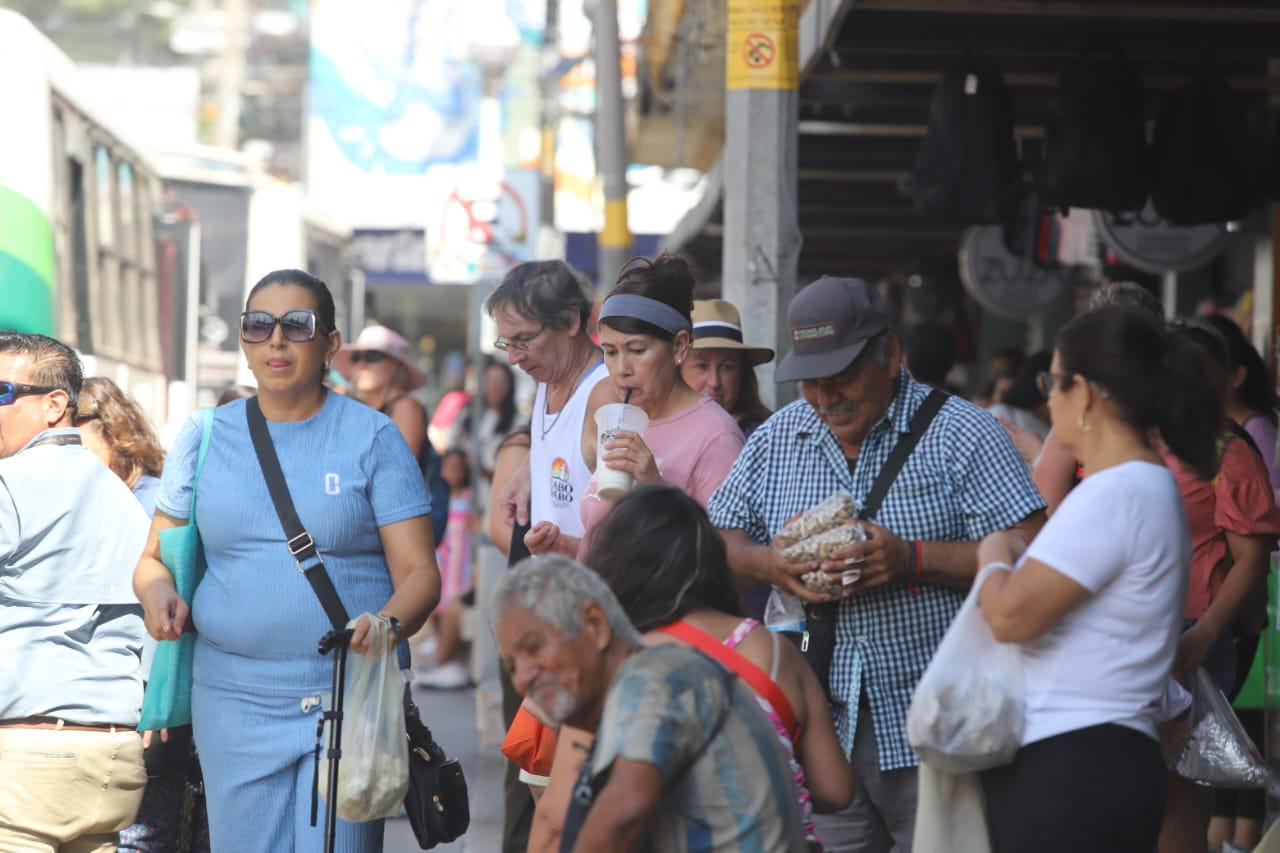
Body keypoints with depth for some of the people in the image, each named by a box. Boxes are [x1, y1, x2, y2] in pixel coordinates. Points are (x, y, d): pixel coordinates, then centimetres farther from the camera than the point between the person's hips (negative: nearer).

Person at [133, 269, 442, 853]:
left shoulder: (372, 437, 3)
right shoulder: (204, 438, 11)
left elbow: (419, 572, -1)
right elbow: (155, 558, 17)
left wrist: (388, 624, -22)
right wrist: (158, 591, -7)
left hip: (351, 701, -2)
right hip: (233, 703, 2)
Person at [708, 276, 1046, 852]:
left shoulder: (964, 433, -4)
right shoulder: (773, 441, 11)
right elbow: (717, 545, 15)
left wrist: (910, 560, -21)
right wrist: (769, 565, -8)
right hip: (817, 732, 4)